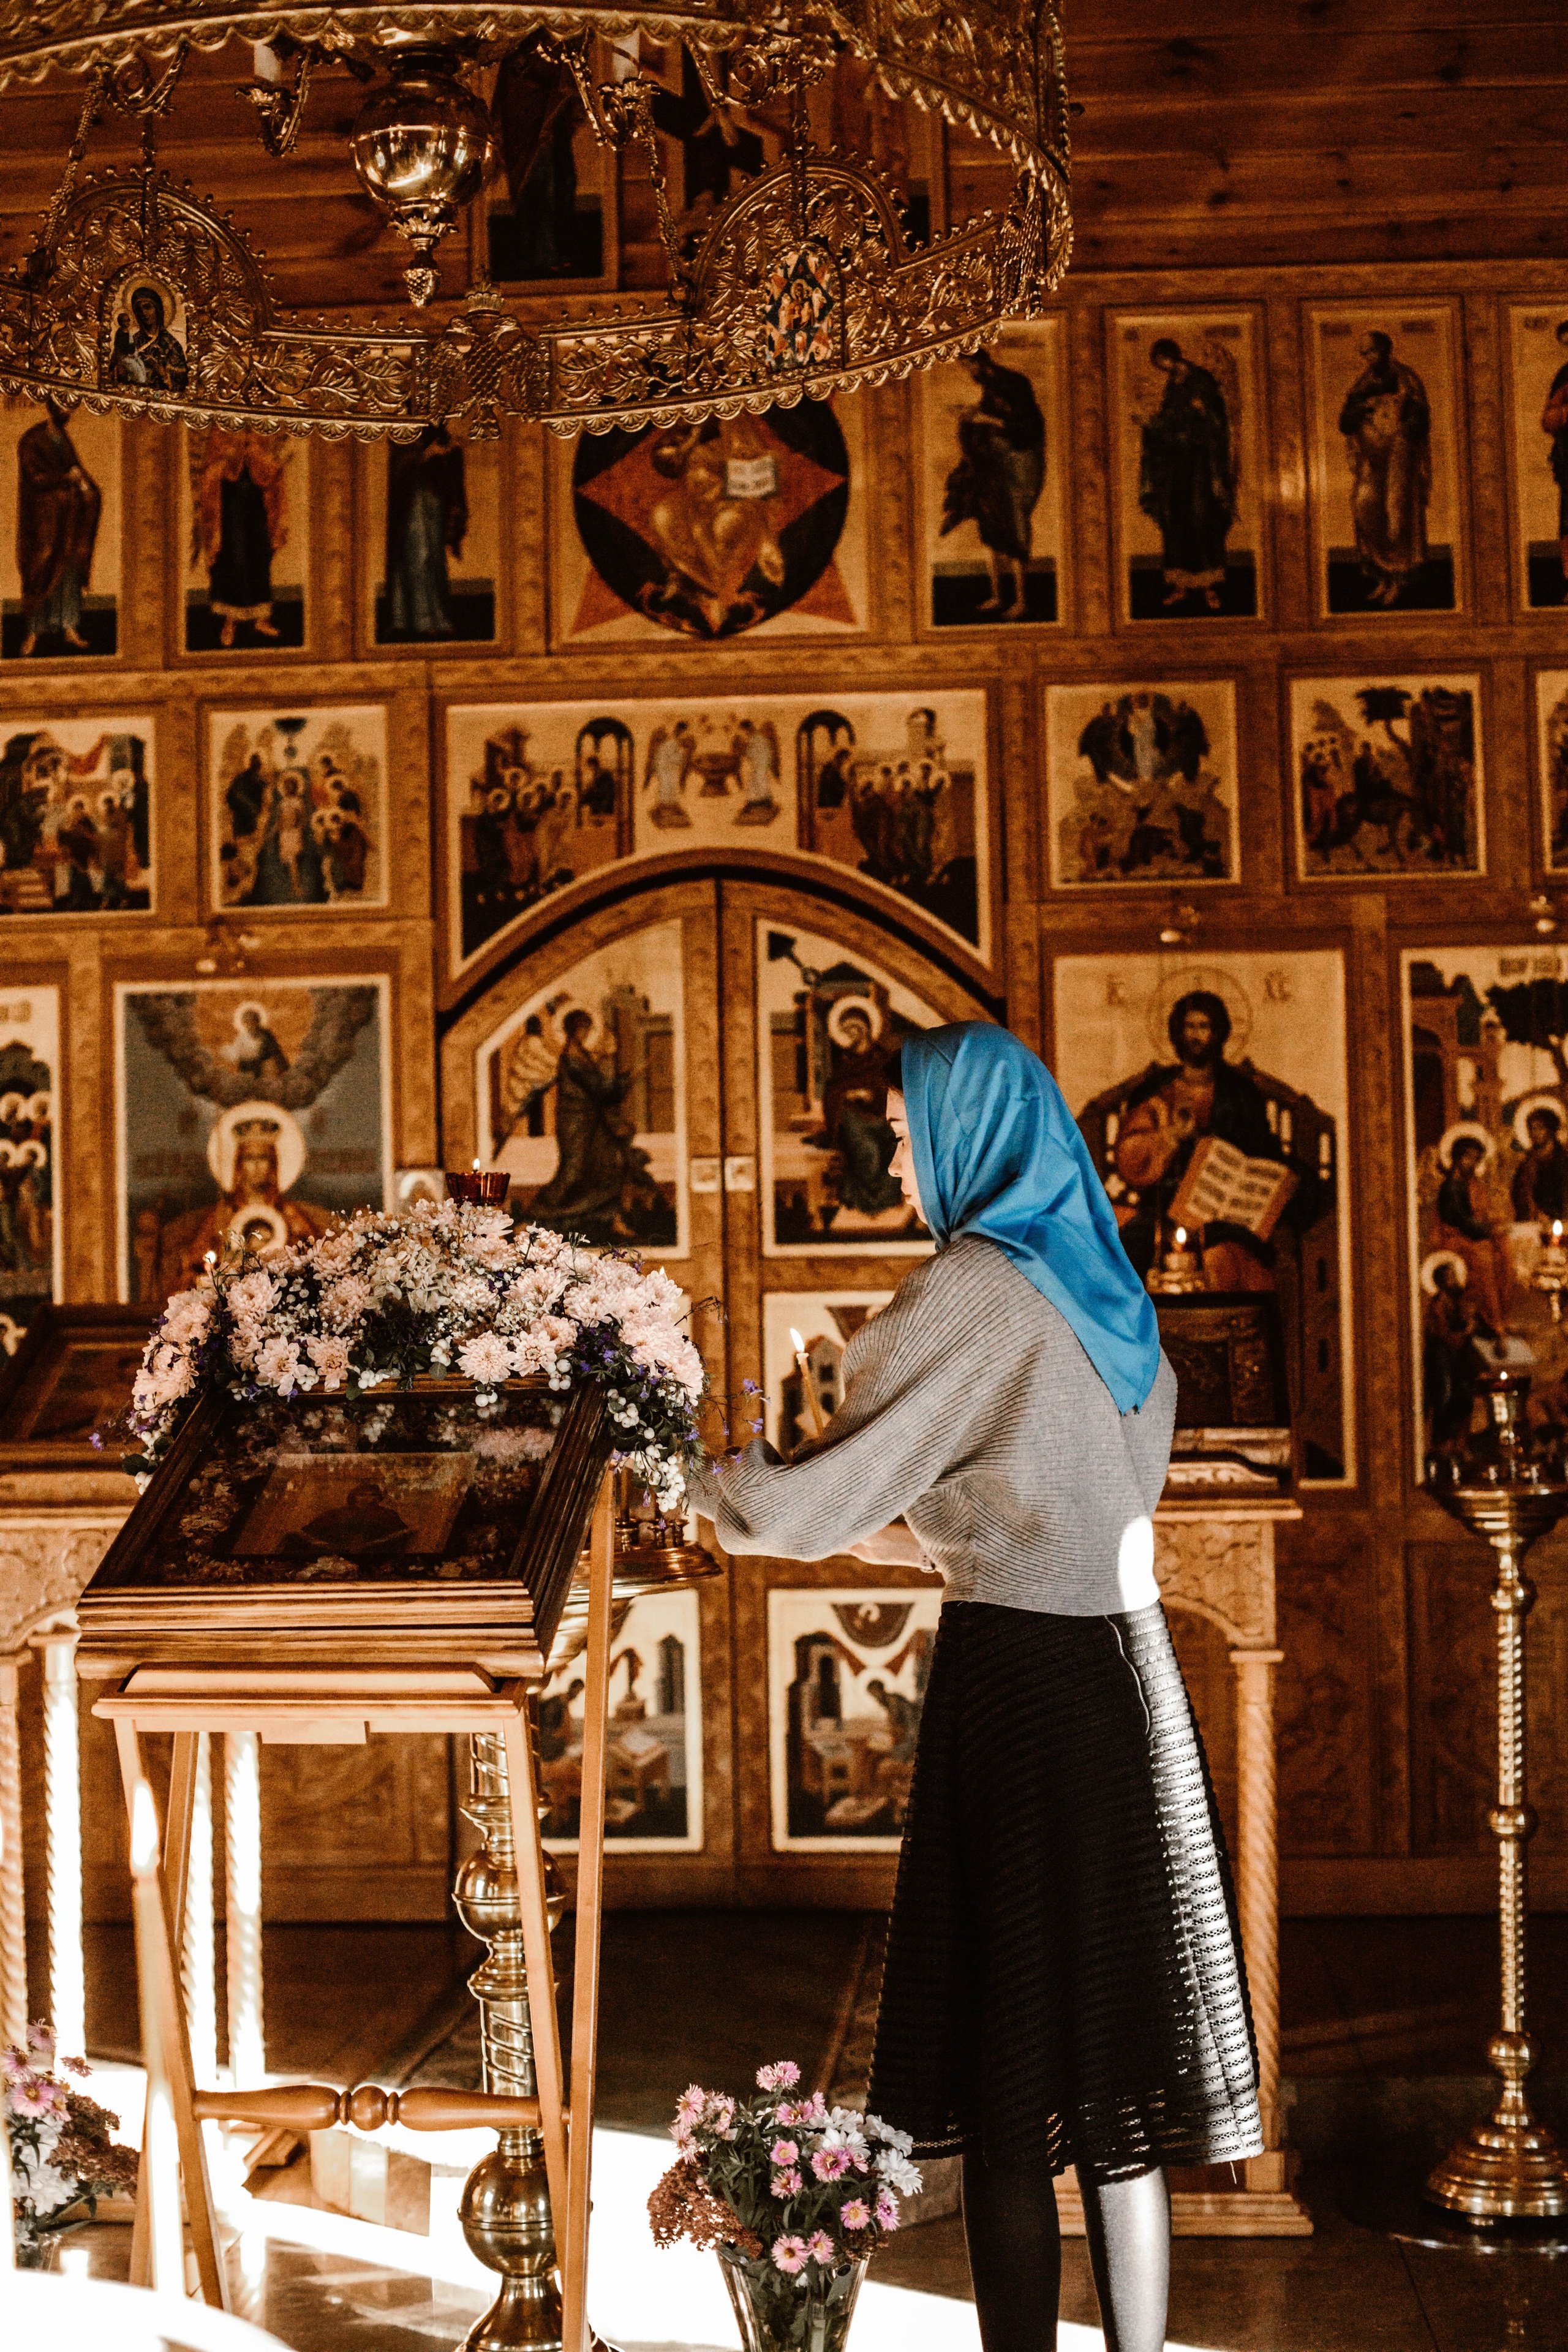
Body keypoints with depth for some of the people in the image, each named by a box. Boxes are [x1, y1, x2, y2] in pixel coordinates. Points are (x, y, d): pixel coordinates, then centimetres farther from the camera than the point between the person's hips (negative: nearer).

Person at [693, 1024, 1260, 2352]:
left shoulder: (971, 1289, -12)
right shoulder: (1102, 1284, 12)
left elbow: (829, 1498, -12)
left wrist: (694, 1484, 4)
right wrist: (910, 1537, 22)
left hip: (1019, 1683, -7)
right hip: (1129, 1677, 7)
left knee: (1009, 2086, 0)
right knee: (1116, 2052, 12)